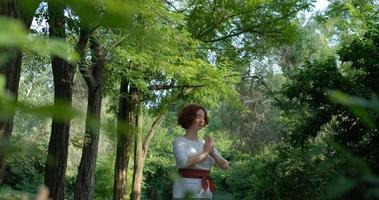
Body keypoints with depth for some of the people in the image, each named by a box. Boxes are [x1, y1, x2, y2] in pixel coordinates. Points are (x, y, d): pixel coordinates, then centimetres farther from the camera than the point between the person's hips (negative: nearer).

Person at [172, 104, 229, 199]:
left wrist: (212, 153, -11)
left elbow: (225, 166, 8)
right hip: (185, 192, -6)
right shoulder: (178, 141, -4)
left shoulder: (206, 145, 15)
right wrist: (205, 152, -10)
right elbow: (183, 162, -24)